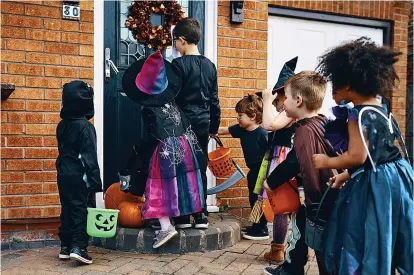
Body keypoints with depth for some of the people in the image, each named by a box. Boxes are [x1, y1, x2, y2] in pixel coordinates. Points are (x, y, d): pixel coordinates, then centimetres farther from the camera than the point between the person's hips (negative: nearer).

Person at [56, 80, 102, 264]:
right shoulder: (85, 127, -14)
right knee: (82, 210, -3)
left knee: (67, 209, 13)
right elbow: (90, 157, -18)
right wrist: (96, 180, -16)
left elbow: (63, 149, 14)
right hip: (80, 176, -7)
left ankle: (65, 247, 17)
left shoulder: (62, 125, 8)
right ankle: (78, 247, -9)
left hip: (63, 174, 7)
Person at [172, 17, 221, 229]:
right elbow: (214, 100, 13)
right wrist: (214, 126, 20)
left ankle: (183, 217, 6)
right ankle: (201, 216, 12)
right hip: (203, 123, 5)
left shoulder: (179, 64, -9)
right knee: (200, 169, 9)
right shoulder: (209, 65, 10)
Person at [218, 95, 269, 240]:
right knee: (253, 199, 17)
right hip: (253, 171, 8)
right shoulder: (241, 129, -2)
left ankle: (262, 230, 13)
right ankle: (257, 226, 31)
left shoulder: (262, 134, -25)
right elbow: (223, 130, 4)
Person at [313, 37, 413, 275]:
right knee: (382, 249, 19)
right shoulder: (382, 112, 11)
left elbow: (357, 156, -23)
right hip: (394, 180, 9)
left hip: (372, 188, -9)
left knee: (363, 252, 2)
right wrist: (348, 175, 17)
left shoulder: (359, 115, -17)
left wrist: (326, 162, -7)